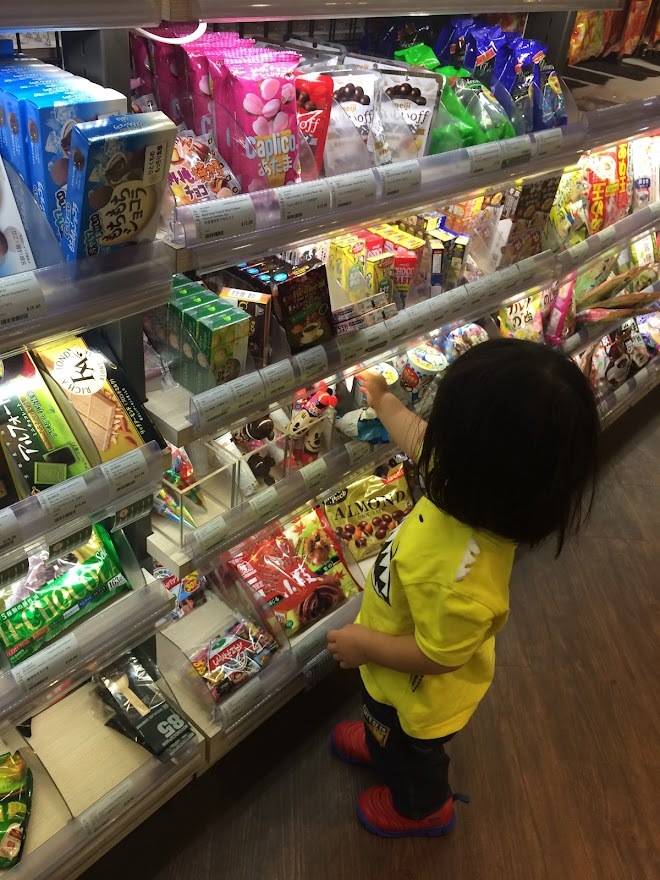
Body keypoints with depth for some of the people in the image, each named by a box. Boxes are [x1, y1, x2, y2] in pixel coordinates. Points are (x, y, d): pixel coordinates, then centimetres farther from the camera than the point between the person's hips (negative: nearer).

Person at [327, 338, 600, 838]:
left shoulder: (461, 574, -49)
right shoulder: (482, 485, -26)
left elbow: (437, 655, -33)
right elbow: (420, 442, -5)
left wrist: (366, 645, -18)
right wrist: (384, 401, 9)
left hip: (416, 693, -6)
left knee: (409, 753, 30)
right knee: (388, 728, 39)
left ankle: (421, 809, 62)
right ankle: (382, 746, 71)